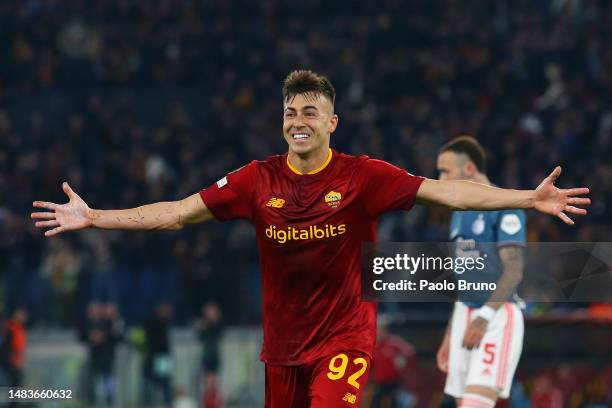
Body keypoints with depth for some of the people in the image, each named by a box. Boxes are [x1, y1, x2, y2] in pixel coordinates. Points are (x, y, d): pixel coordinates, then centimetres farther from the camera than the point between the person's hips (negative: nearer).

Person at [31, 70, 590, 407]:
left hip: (344, 335, -3)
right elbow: (178, 212, 0)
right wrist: (93, 217, -4)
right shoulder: (258, 180, -2)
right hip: (282, 341, 3)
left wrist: (530, 199, -22)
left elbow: (442, 192, -13)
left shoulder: (363, 176, -8)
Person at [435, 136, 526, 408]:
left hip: (497, 316, -9)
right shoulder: (460, 214, 20)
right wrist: (449, 336, 22)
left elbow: (514, 271, -16)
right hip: (465, 316, 9)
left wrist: (484, 317, -26)